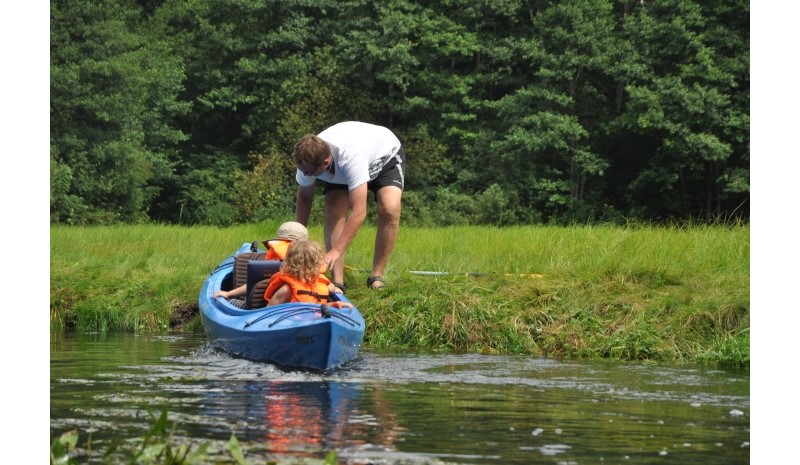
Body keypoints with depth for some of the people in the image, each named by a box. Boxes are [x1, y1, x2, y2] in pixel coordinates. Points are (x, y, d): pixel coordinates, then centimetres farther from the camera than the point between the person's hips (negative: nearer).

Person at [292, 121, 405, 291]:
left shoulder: (352, 156, -48)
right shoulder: (307, 159, -29)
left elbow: (359, 212, -48)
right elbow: (304, 196, -7)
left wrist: (336, 251, -51)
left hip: (386, 156, -5)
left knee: (390, 209, -29)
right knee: (333, 212, -19)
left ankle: (376, 277, -18)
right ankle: (337, 282, -18)